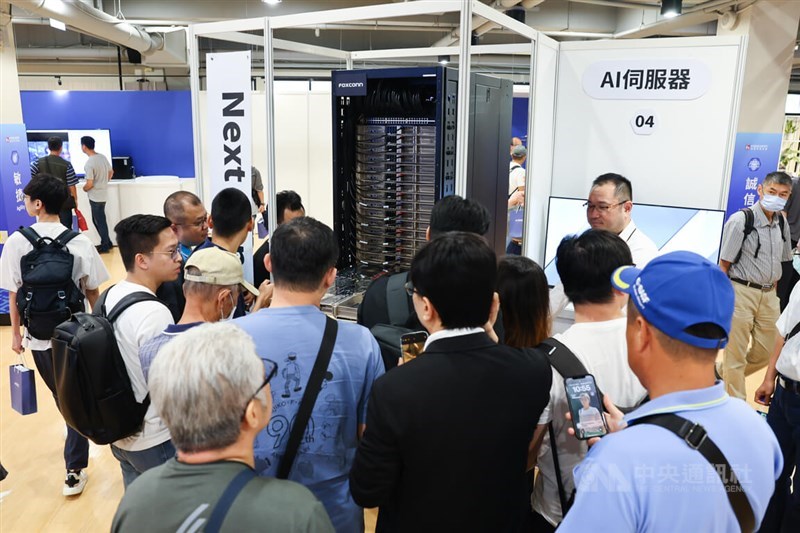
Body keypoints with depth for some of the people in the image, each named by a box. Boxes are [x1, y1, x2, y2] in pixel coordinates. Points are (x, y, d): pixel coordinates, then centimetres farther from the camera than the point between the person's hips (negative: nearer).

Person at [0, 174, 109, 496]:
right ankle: (74, 470, 19)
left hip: (38, 336, 1)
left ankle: (77, 448, 42)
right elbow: (93, 291, -4)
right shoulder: (80, 242, -10)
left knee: (63, 398, 21)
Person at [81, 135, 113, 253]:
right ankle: (107, 243, 24)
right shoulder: (103, 157, 1)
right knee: (97, 220, 19)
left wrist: (84, 188, -1)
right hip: (103, 193, 8)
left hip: (95, 196, -8)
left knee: (100, 221, 5)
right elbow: (111, 172, 13)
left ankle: (105, 246, 15)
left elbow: (89, 184, -22)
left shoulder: (89, 163, -23)